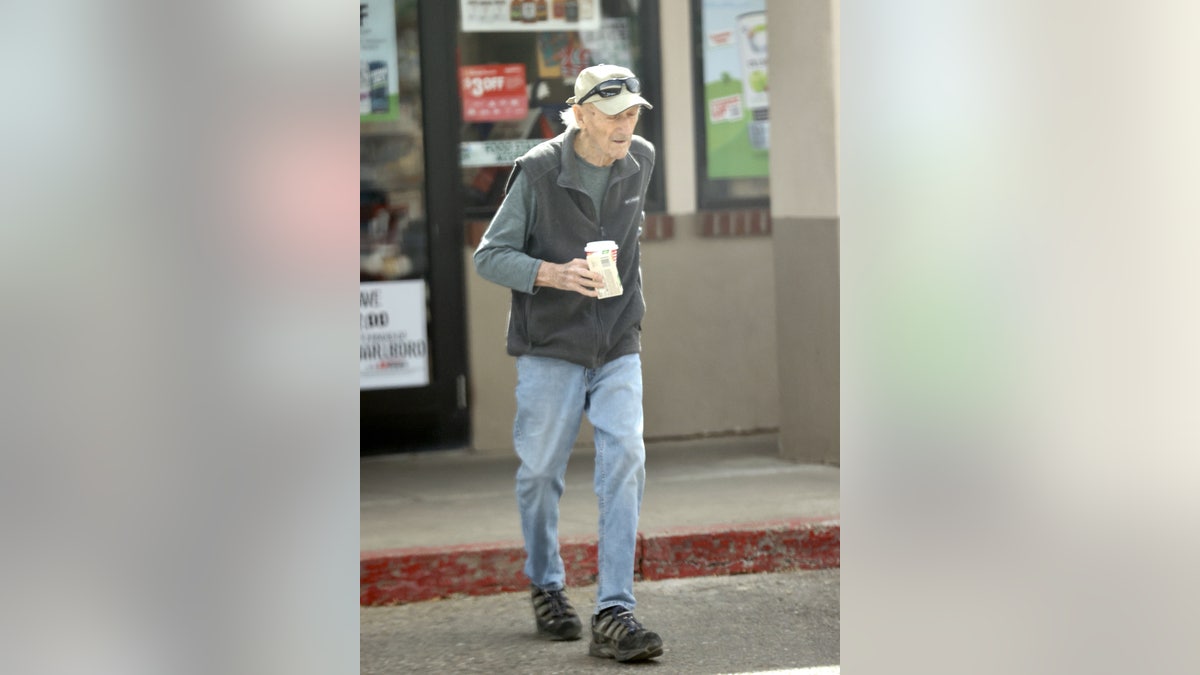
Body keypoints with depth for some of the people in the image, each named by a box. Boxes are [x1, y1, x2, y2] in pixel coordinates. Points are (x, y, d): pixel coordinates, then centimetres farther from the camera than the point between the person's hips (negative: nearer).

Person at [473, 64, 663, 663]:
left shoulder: (640, 161, 2)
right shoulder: (537, 173, -13)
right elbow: (489, 256, -12)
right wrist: (553, 274, -27)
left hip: (618, 348, 3)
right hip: (550, 346, -3)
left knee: (625, 462, -13)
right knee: (541, 473, 6)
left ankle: (614, 614, -15)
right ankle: (546, 586, 32)